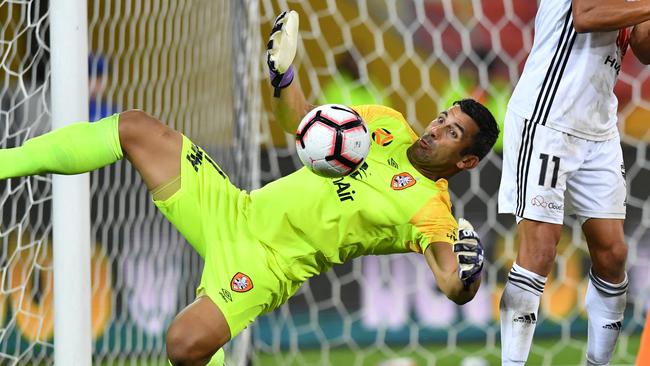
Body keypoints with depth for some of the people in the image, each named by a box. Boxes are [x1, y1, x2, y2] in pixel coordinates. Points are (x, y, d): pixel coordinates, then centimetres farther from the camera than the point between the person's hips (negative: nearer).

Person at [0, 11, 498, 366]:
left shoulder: (431, 210, -11)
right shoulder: (390, 126, 9)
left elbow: (454, 286, -24)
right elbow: (305, 126, 19)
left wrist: (465, 273, -47)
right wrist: (283, 71, 2)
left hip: (265, 264, -7)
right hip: (232, 210, 7)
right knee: (135, 127, 0)